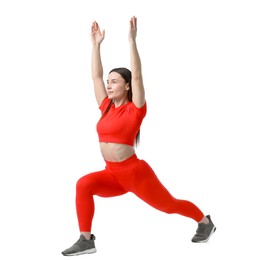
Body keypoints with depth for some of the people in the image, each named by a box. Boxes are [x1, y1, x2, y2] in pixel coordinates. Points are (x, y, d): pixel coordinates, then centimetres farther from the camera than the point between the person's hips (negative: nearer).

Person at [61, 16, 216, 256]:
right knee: (84, 185, -22)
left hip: (136, 173, -5)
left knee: (169, 205, 11)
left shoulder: (135, 110, -10)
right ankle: (86, 240, -17)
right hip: (113, 176, 5)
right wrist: (96, 43, 7)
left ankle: (206, 222, 38)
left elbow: (137, 75, -18)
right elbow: (96, 76, 9)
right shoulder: (107, 108, 7)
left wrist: (132, 40, -21)